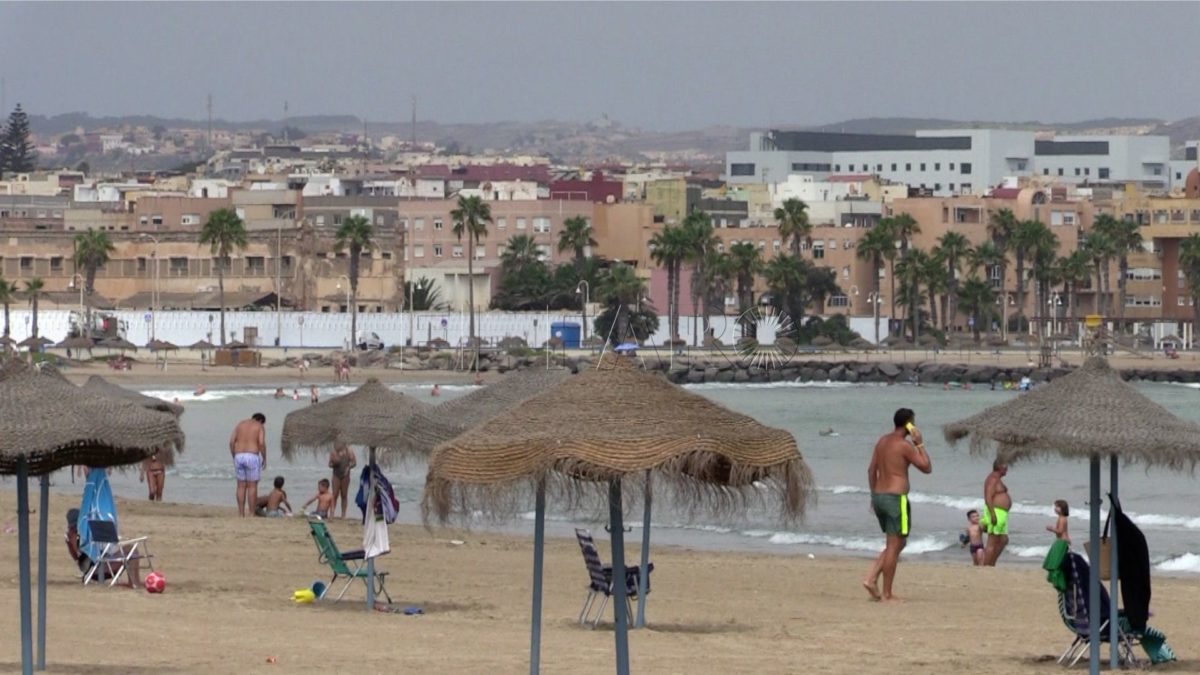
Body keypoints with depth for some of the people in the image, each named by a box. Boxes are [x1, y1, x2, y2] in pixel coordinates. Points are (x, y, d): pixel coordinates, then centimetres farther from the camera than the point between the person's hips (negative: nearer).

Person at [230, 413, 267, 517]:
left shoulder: (240, 424, 16)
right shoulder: (260, 427, 4)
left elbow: (231, 441, 7)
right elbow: (261, 443, -9)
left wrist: (234, 457, 13)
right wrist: (264, 459, 0)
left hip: (239, 456, 4)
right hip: (252, 456, -4)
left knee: (241, 486, 8)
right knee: (252, 486, 0)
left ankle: (241, 514, 6)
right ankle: (252, 514, -2)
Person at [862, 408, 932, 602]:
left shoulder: (882, 441, 11)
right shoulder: (905, 445, -13)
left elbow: (871, 470, 16)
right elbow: (927, 468, -8)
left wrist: (874, 496, 23)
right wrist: (920, 444, -3)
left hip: (879, 497, 8)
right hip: (896, 498, -8)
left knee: (896, 544, 19)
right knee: (894, 546, -2)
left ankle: (871, 579, 5)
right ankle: (887, 594, 0)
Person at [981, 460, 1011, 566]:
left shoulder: (997, 479, 18)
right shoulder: (993, 479, -14)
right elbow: (988, 499, -22)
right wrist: (993, 515, -28)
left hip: (1001, 514, 11)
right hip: (995, 513, -11)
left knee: (1003, 540, 15)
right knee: (992, 543, -9)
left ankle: (992, 564, 18)